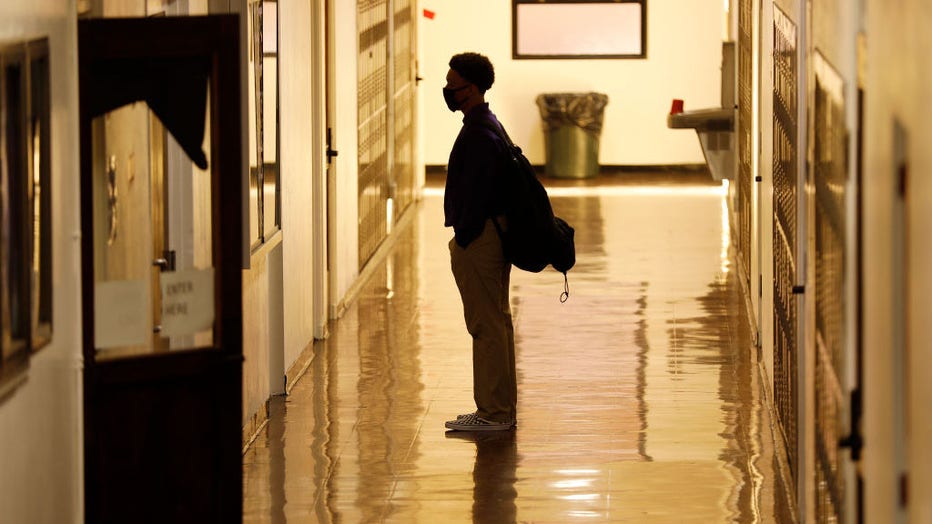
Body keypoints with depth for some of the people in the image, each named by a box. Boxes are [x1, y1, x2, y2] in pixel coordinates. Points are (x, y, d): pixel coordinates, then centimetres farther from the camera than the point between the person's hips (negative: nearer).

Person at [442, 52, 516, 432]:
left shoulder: (478, 135, -19)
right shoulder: (490, 125, 15)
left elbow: (475, 195, -22)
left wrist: (462, 241, -18)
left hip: (478, 240, -11)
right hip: (494, 233, 11)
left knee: (486, 326, -6)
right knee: (498, 322, 14)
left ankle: (493, 413, -2)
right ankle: (502, 409, 21)